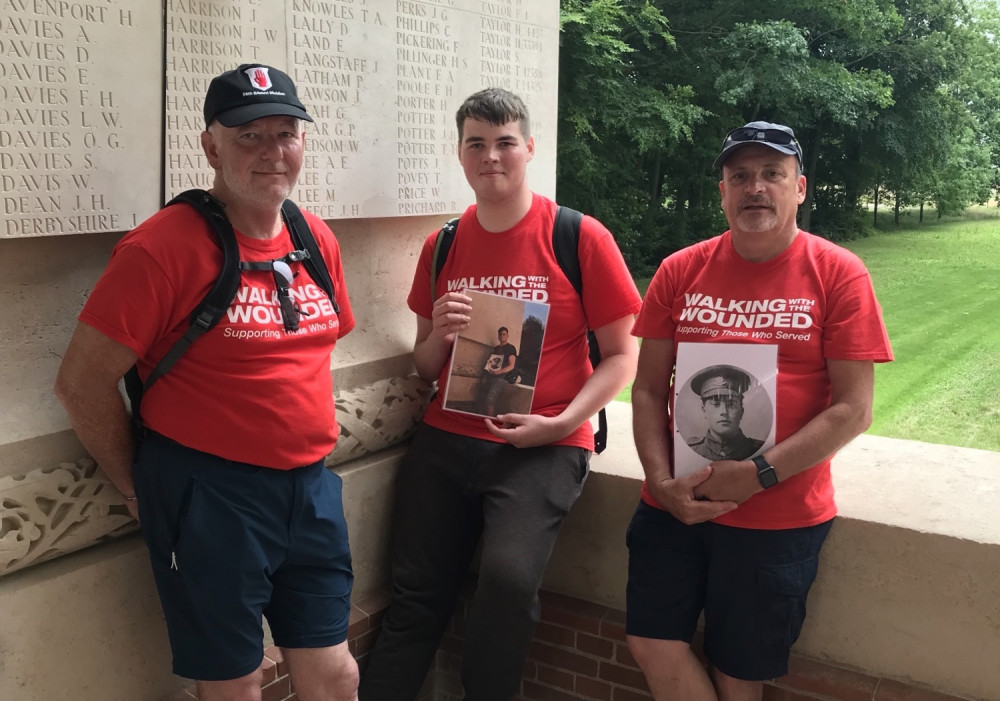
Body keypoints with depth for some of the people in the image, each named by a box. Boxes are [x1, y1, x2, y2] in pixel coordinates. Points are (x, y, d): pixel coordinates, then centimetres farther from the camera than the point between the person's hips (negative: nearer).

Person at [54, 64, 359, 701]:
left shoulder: (319, 241, 7)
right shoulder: (163, 246, -13)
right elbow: (83, 382, -11)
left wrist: (311, 439, 13)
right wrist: (138, 487, -2)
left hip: (311, 487, 6)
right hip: (207, 494, -6)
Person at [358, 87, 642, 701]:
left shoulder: (580, 237, -3)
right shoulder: (443, 246, 9)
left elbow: (623, 356, -2)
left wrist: (559, 423, -15)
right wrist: (439, 335, -7)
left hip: (543, 447, -4)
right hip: (447, 441, 4)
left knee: (508, 578, -24)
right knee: (416, 595, 1)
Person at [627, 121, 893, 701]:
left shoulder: (838, 274, -4)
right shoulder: (680, 271, 4)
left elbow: (854, 409, -9)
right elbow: (649, 390, 5)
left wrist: (759, 474, -16)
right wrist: (663, 482, -8)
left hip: (780, 517, -3)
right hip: (677, 505, 3)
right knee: (652, 641, 3)